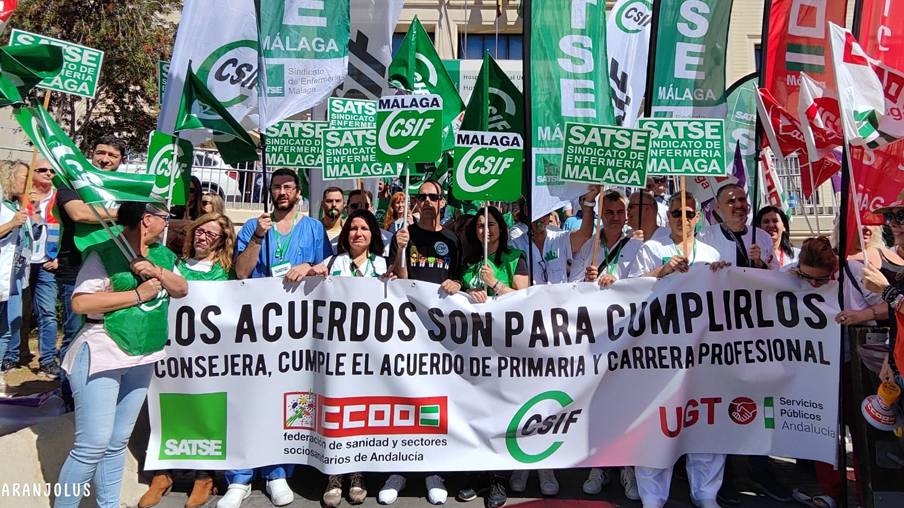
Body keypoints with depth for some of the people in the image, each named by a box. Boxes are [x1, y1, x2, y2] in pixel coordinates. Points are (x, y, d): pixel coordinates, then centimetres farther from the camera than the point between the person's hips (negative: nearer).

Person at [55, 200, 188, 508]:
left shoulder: (162, 255, 10)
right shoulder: (104, 254, -12)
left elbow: (182, 290, 4)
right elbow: (80, 303, -20)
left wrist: (157, 271, -14)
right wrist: (138, 294, -19)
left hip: (142, 360, 7)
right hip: (101, 357, -7)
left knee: (118, 443, 15)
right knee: (92, 445, -5)